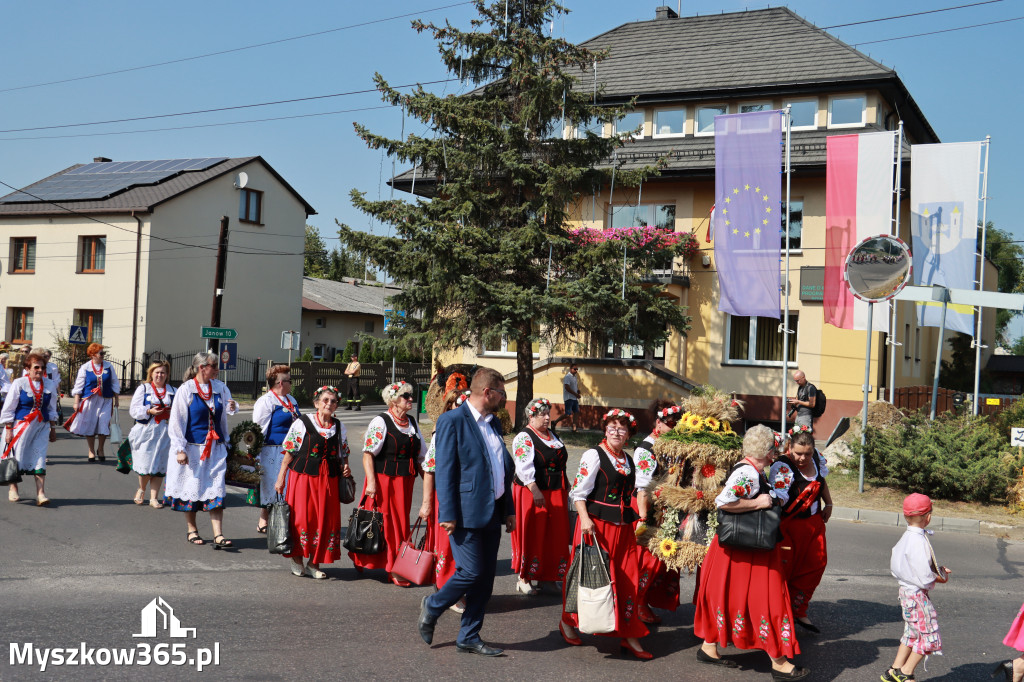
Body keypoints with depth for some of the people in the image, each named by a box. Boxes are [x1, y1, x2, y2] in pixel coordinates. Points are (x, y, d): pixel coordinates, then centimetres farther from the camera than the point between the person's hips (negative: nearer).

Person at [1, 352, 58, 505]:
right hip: (20, 426, -2)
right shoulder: (19, 383, -6)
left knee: (39, 458, -4)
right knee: (16, 457, 5)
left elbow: (52, 409, 15)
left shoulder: (49, 385, 5)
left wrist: (53, 429, 13)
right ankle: (13, 488, 26)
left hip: (41, 426, 2)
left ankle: (40, 493, -6)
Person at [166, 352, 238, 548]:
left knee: (216, 490, -4)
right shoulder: (186, 390, -6)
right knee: (191, 488, 7)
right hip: (192, 448, -3)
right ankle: (191, 530, 24)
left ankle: (218, 536, -6)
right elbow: (176, 421, -7)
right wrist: (180, 449, -12)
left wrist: (232, 407, -8)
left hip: (215, 447, 3)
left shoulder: (220, 388, 5)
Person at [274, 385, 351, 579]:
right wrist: (281, 477, -4)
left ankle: (313, 563, 14)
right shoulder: (302, 423, -2)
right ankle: (297, 559, 18)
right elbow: (289, 452, 0)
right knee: (301, 517, -1)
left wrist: (345, 467, 0)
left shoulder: (339, 427, 10)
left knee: (326, 519, 2)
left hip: (328, 479, 4)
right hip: (303, 476, -3)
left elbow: (343, 454, 20)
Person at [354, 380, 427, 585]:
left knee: (400, 523, 9)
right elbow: (368, 454, -13)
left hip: (405, 482, 6)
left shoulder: (412, 423, 13)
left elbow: (420, 456, 18)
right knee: (382, 522, 1)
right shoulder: (380, 422, -8)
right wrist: (371, 481, -21)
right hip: (384, 480, -6)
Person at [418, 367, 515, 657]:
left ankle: (469, 638, 19)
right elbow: (444, 470, -13)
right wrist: (447, 514, -17)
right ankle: (432, 606, 18)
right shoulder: (453, 421, -9)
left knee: (486, 578, 8)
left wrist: (509, 510, 16)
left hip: (492, 513, 8)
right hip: (467, 513, -8)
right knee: (471, 571, -8)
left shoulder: (493, 423, 15)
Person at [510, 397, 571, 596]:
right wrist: (535, 490, -26)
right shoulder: (524, 438, -9)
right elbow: (524, 467, -19)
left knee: (555, 534, 8)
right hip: (531, 493, -7)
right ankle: (524, 578, 9)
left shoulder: (552, 436, 15)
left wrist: (566, 487, 20)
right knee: (531, 534, -2)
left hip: (556, 493, 7)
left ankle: (547, 577, 18)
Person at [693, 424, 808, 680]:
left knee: (729, 597, 17)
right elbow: (722, 502, -32)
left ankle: (709, 647, 28)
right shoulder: (748, 473, -22)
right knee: (765, 600, -2)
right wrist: (757, 503, -25)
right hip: (746, 551, -10)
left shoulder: (751, 471, 9)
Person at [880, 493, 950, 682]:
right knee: (928, 636, 3)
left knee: (911, 634, 19)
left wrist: (936, 570, 11)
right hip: (918, 595, -9)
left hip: (906, 590, 9)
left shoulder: (906, 537, 4)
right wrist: (941, 577, -5)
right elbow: (924, 578, -26)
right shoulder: (919, 542, -25)